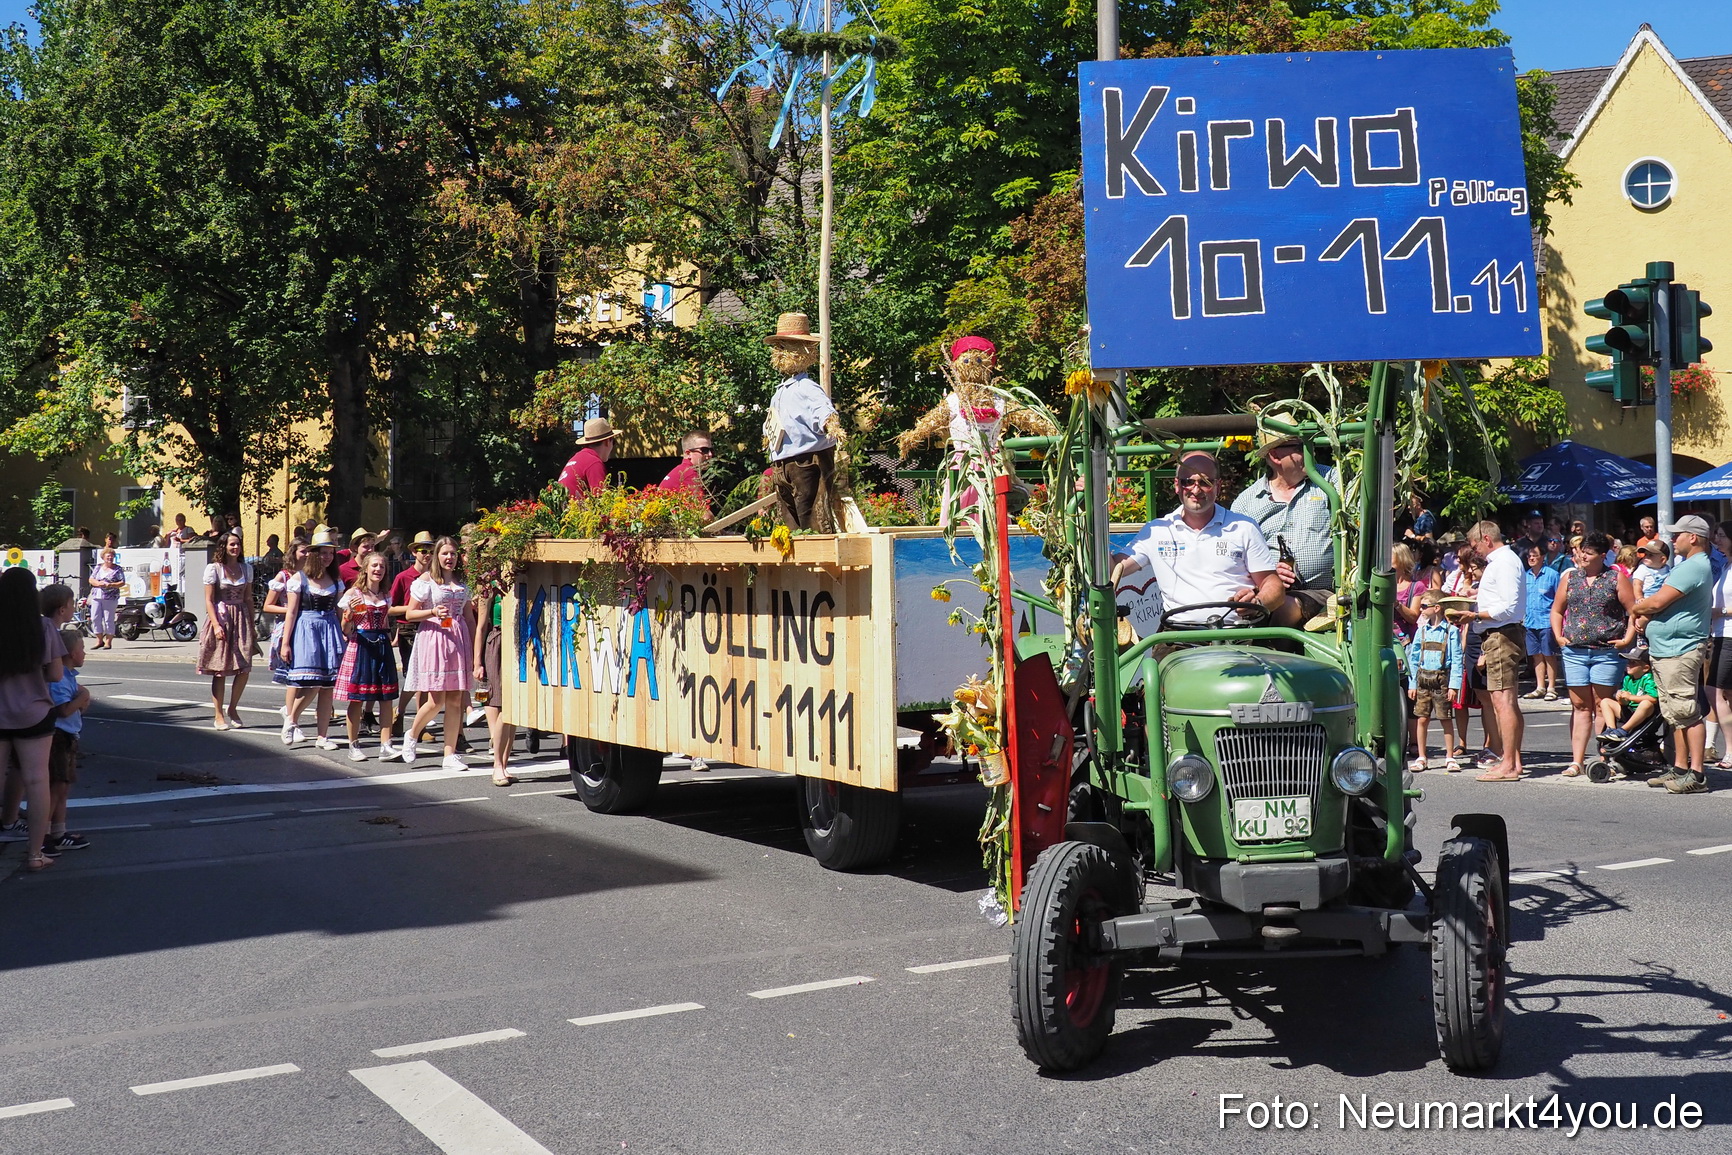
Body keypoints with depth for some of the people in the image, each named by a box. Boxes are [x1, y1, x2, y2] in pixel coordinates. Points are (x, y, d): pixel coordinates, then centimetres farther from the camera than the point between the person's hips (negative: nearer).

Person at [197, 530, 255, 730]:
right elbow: (209, 600, -5)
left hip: (241, 620, 4)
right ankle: (219, 716, 7)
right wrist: (216, 624, -17)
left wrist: (251, 626, 11)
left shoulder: (246, 569, 10)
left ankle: (233, 708, 16)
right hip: (220, 618, -4)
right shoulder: (213, 569, -3)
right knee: (219, 670, -1)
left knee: (244, 669, -4)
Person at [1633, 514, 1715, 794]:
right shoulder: (1688, 565, 20)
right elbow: (1665, 604, 22)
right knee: (1674, 714, 14)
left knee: (1686, 713, -10)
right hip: (1665, 650, 11)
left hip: (1680, 651, -11)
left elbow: (1658, 601, -20)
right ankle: (1680, 769, 21)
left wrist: (1635, 608, -1)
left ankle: (1696, 774, -10)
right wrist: (1645, 614, 3)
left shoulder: (1694, 567, -16)